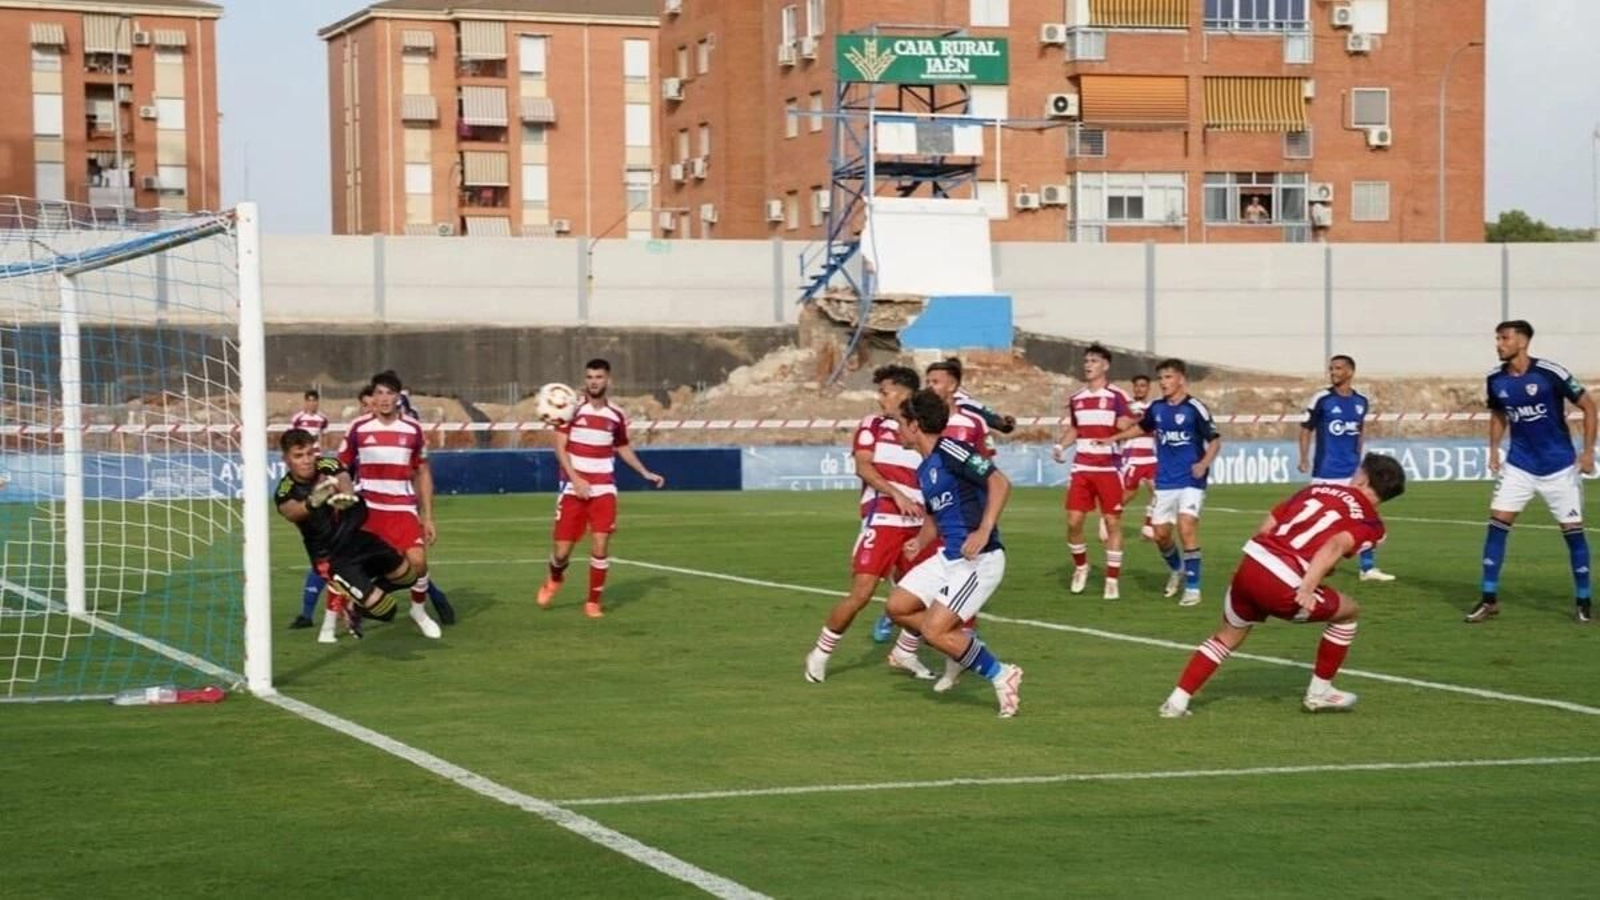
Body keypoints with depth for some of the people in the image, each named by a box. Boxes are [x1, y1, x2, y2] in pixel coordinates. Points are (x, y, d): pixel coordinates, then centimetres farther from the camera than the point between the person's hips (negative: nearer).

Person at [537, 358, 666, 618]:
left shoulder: (615, 415, 6)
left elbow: (623, 448, 22)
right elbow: (560, 446, -8)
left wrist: (646, 473, 15)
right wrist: (575, 479, -19)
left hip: (603, 489, 2)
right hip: (574, 488, -2)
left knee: (600, 547, -9)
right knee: (562, 550, -1)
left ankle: (593, 602, 7)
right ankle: (555, 578, 34)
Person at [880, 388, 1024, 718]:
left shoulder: (949, 452, -14)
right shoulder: (924, 470, 15)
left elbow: (1000, 483, -22)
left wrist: (984, 531, -30)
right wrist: (920, 541, 10)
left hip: (978, 560, -10)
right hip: (949, 557, 10)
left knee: (933, 630, -14)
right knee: (898, 607, 8)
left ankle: (1000, 674, -1)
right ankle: (964, 648, 14)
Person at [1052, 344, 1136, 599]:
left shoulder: (1117, 396, -4)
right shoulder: (1076, 398, 12)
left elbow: (1127, 429, -6)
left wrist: (1123, 427, -28)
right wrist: (1061, 445, 7)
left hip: (1108, 469, -4)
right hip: (1081, 469, 4)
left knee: (1112, 522, -1)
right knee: (1073, 520, -1)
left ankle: (1112, 580, 5)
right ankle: (1080, 566, 23)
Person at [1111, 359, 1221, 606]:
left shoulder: (1194, 408, -12)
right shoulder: (1156, 408, 5)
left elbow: (1215, 440, -8)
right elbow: (1142, 428, 25)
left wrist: (1204, 464, -23)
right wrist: (1113, 438, 19)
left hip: (1191, 480, -6)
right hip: (1165, 481, 6)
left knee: (1187, 528, -18)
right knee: (1161, 533, 9)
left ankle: (1193, 587, -10)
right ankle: (1177, 569, 38)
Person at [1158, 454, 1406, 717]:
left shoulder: (1317, 489, 19)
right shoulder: (1370, 525, 6)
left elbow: (1265, 528, 15)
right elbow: (1335, 546, -16)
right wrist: (1307, 588, -25)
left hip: (1250, 565, 5)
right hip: (1283, 586, -5)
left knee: (1227, 637, 28)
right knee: (1349, 612, 21)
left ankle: (1177, 701, 22)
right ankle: (1319, 692, 27)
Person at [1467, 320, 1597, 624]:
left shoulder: (1550, 373, -17)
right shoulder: (1495, 379, -3)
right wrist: (1493, 449, 5)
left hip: (1559, 466, -4)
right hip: (1519, 465, 4)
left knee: (1573, 529, 0)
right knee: (1497, 521, -7)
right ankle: (1489, 599, 0)